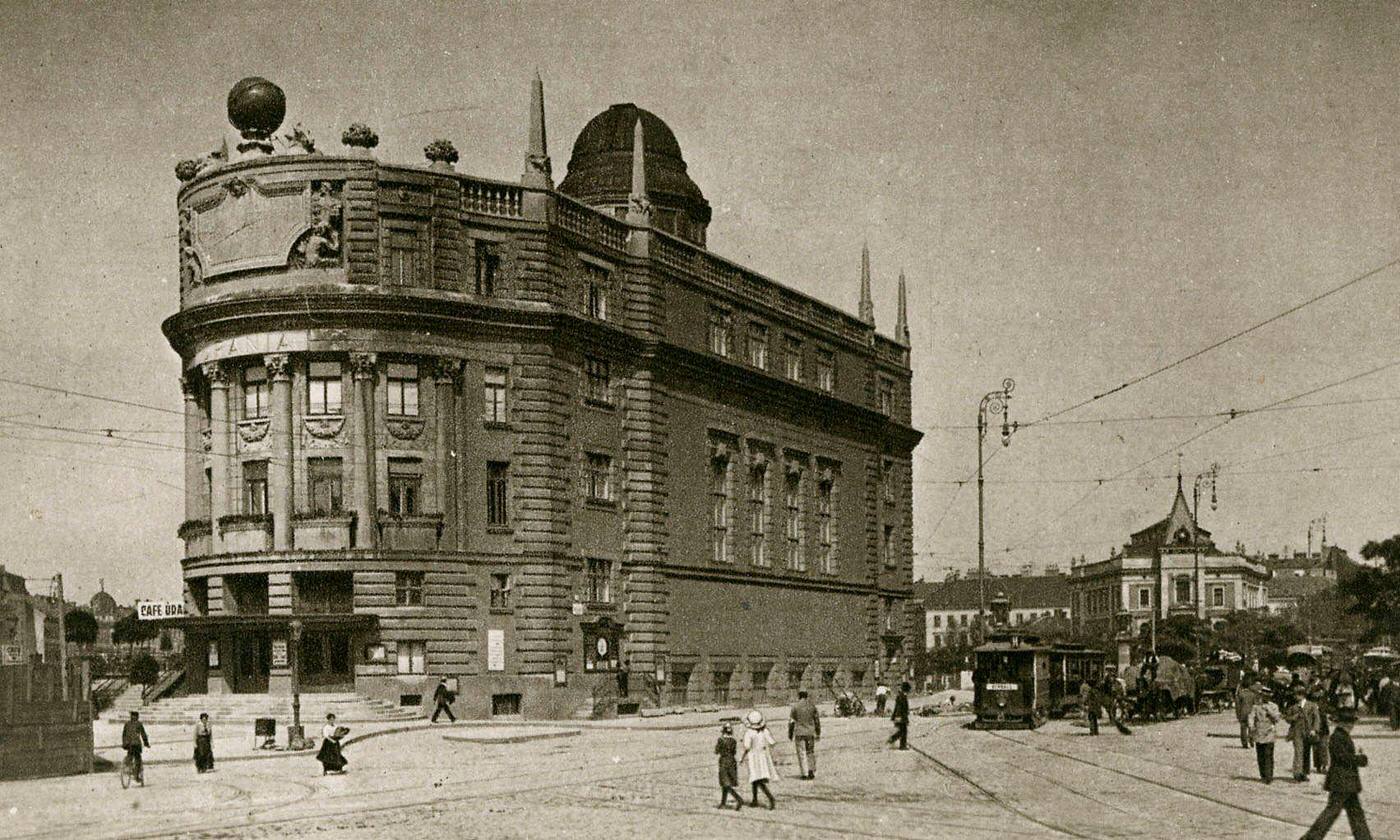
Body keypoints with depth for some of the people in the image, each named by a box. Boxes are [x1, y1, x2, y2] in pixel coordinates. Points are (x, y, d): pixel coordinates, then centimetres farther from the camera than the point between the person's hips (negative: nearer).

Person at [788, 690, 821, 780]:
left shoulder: (795, 706, -4)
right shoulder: (812, 705, 3)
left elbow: (791, 721, -3)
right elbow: (817, 720, 7)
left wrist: (790, 734, 6)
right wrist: (818, 733, 15)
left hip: (799, 733, -2)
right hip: (810, 732, 2)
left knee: (801, 753, 3)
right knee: (810, 752, 13)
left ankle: (804, 773, 0)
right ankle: (811, 771, 6)